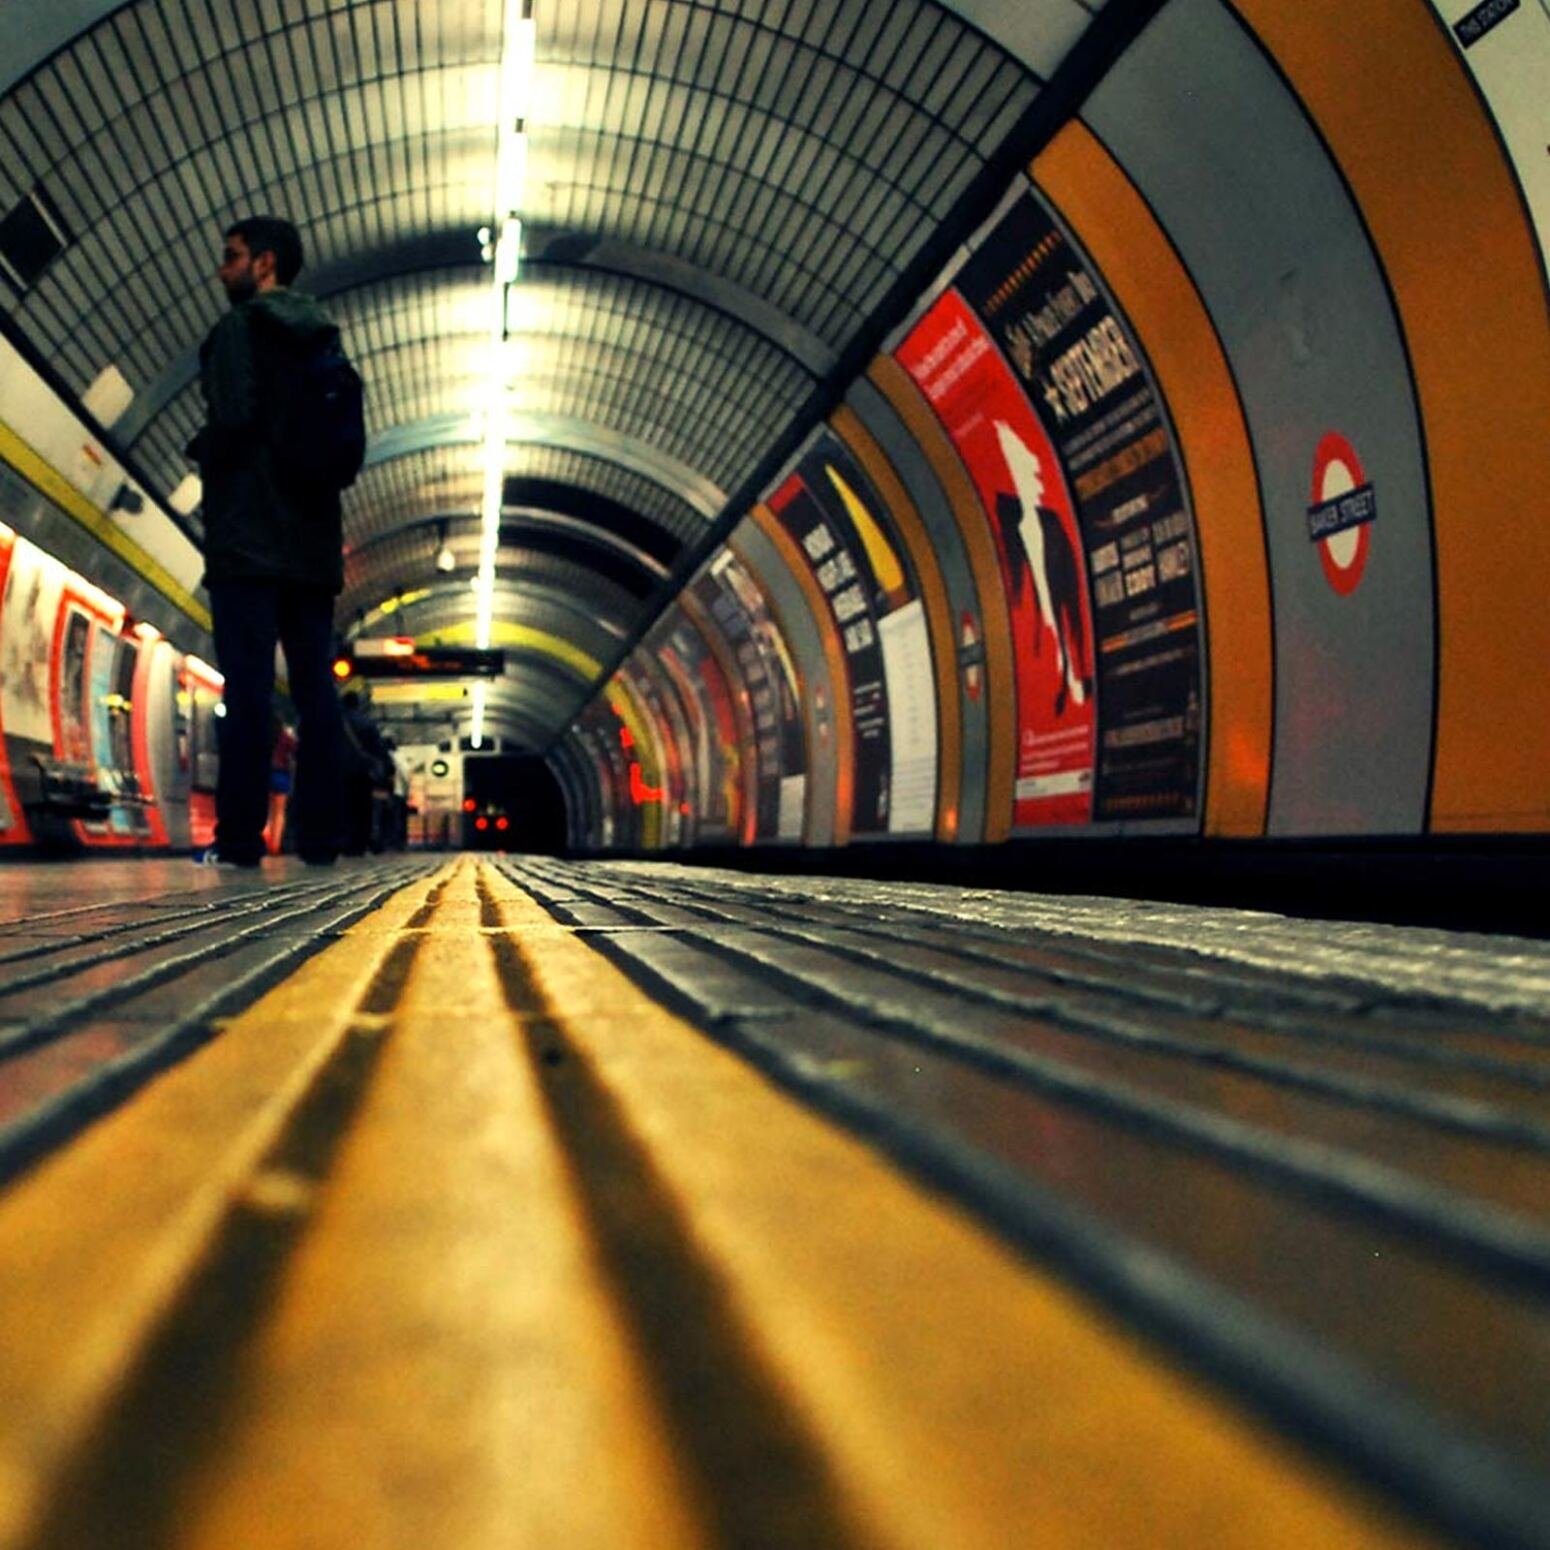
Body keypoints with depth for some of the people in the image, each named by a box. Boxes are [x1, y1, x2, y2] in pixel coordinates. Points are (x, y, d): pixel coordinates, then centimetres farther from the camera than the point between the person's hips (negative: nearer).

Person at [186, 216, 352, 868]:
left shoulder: (240, 326, -3)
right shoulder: (322, 336, 18)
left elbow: (234, 415, -15)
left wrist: (202, 451, 3)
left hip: (249, 532, -6)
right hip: (312, 537, 6)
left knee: (247, 683, -8)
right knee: (315, 686, 4)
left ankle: (239, 836, -8)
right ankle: (319, 835, 3)